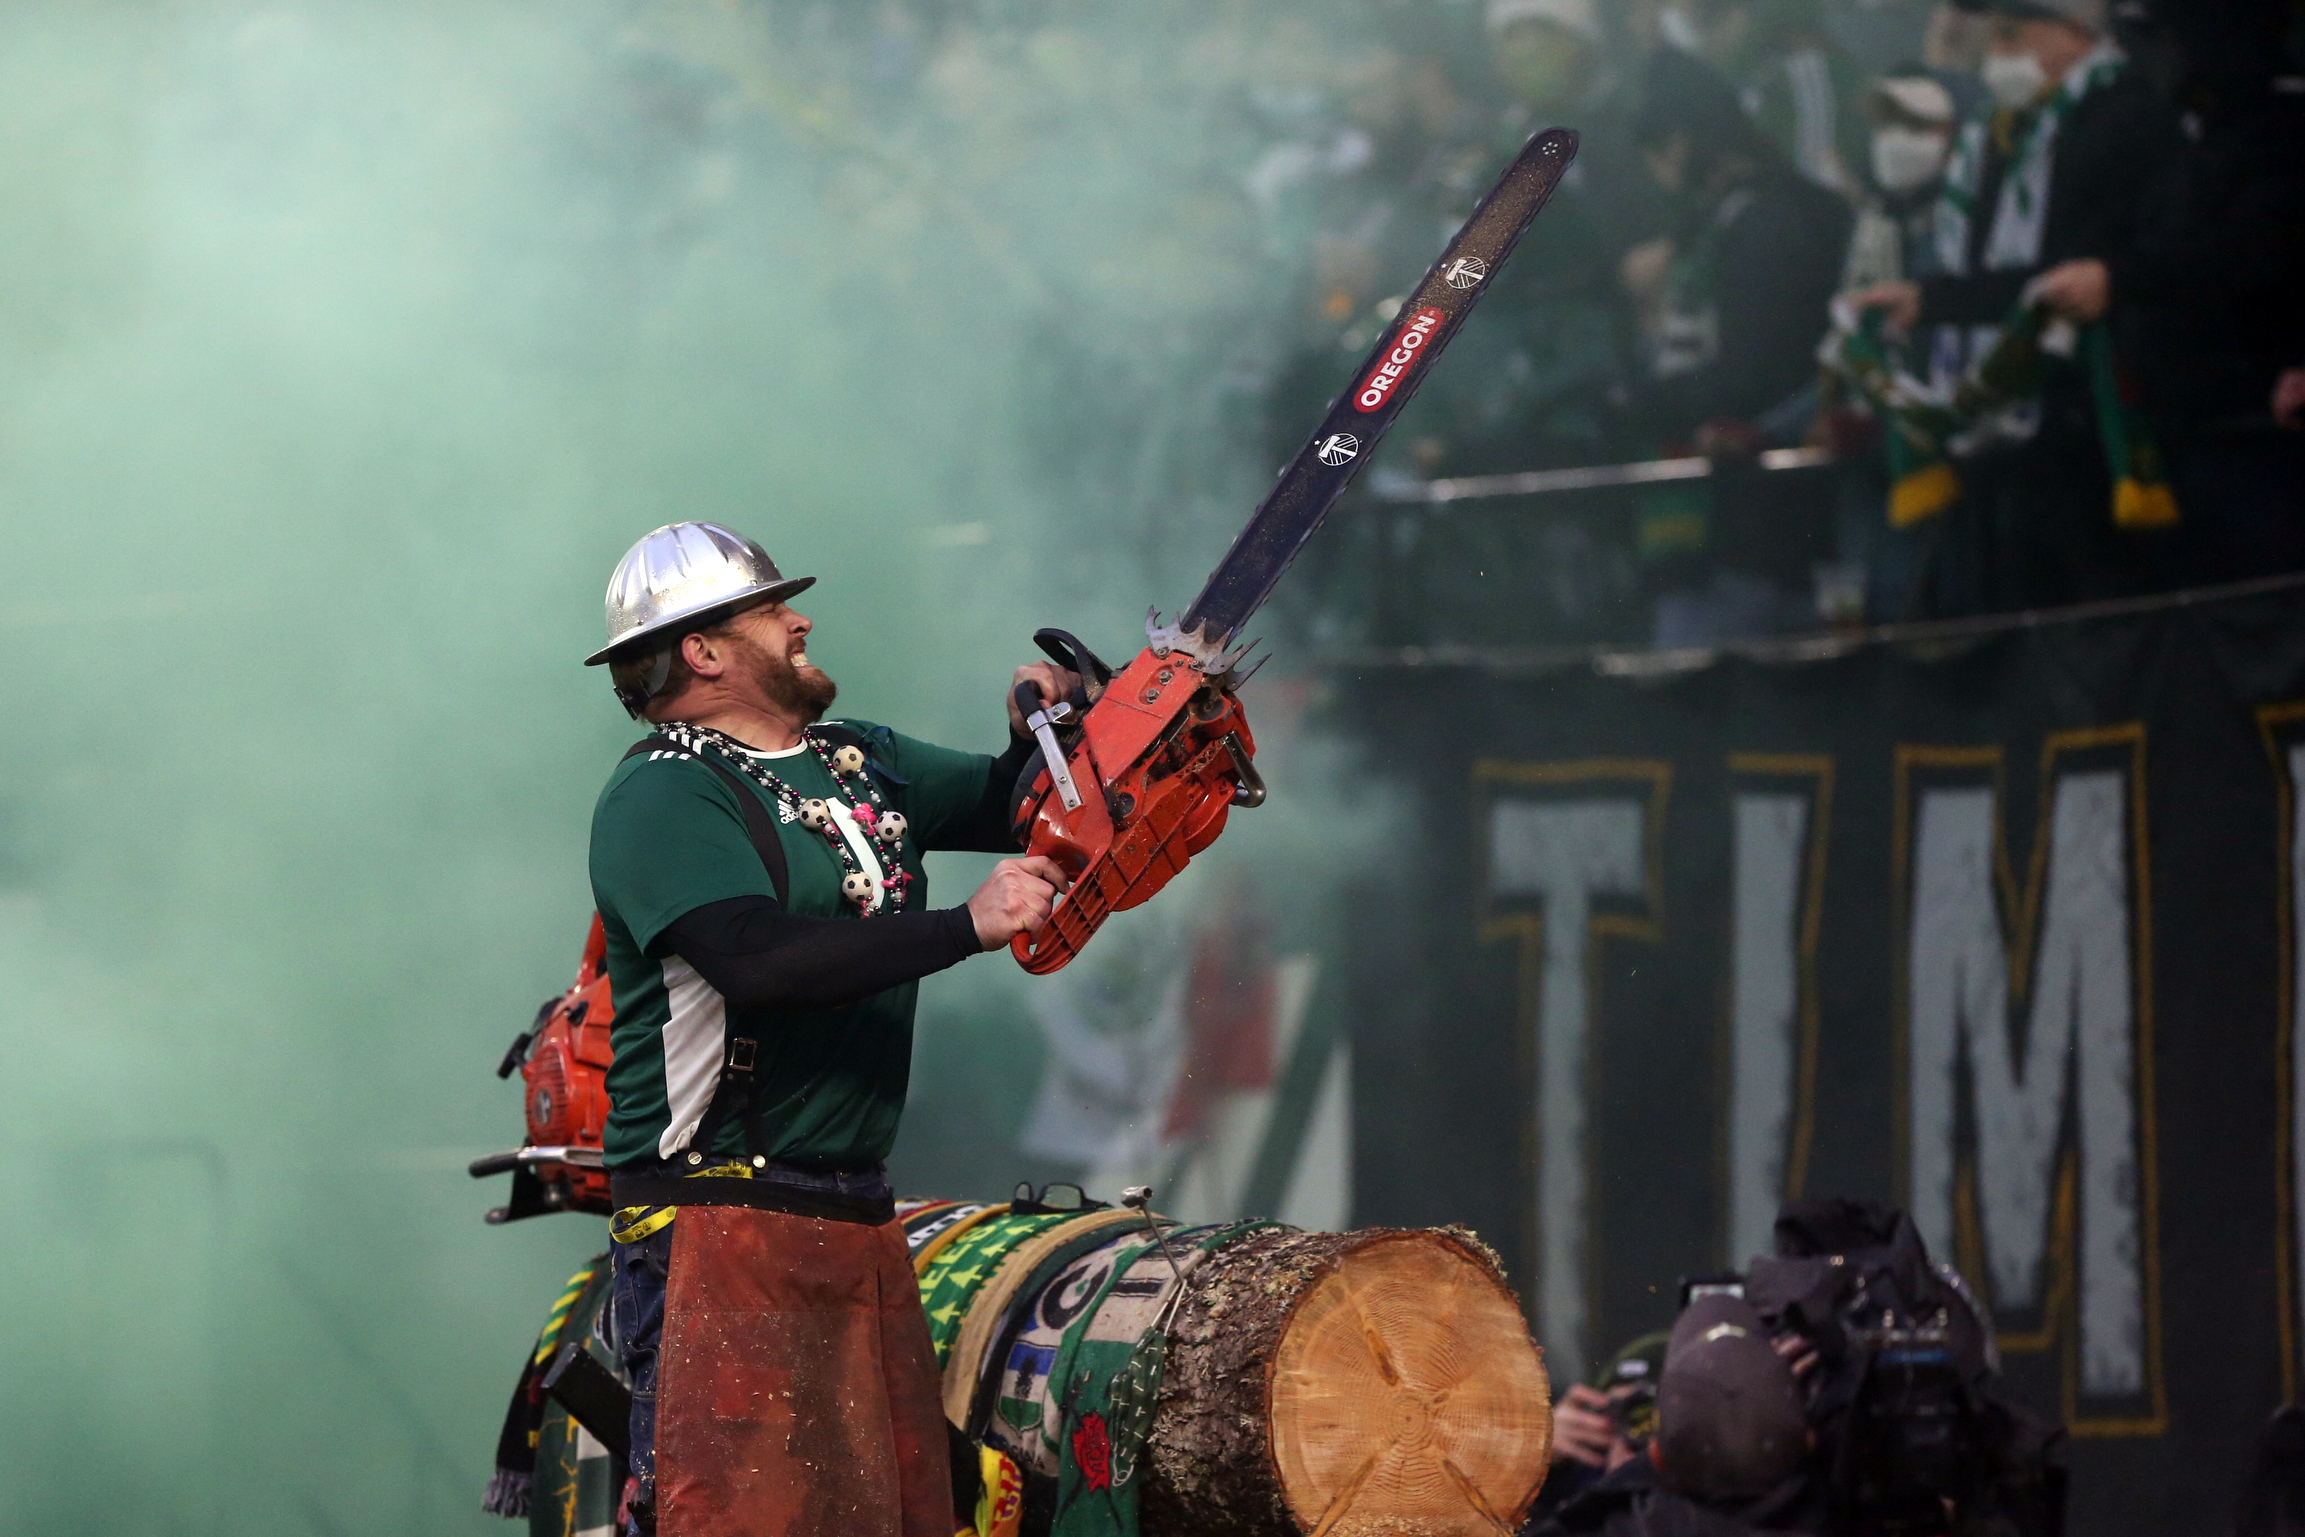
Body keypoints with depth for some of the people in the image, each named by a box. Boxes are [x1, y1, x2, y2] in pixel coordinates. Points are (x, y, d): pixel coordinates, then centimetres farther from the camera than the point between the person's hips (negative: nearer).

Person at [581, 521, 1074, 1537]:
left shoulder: (861, 766, 17)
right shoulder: (663, 797, -11)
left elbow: (1009, 806, 29)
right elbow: (762, 958, -25)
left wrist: (1045, 736, 5)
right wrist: (968, 925, -24)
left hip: (857, 1222, 9)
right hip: (725, 1221, -9)